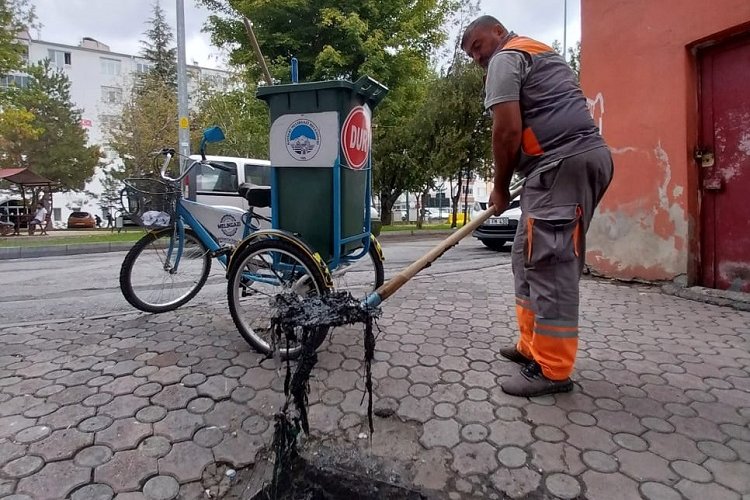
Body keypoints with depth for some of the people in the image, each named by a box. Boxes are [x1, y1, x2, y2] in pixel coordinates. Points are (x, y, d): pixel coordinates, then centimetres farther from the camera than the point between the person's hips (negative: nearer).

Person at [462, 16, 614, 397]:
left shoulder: (505, 58, 2)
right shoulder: (542, 54, 33)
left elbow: (508, 130, -11)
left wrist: (500, 188, 0)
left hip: (563, 164, -10)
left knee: (549, 265, -10)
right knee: (528, 259, 12)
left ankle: (552, 370, -4)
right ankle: (532, 346, 17)